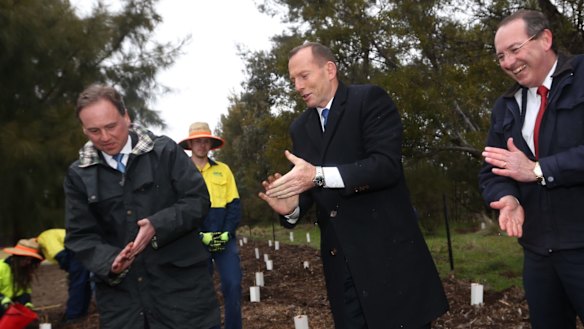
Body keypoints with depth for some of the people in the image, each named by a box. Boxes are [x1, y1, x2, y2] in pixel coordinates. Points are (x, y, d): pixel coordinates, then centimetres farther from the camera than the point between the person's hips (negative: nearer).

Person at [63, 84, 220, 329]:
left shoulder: (165, 151, -1)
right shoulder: (78, 175, 6)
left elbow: (198, 200, -4)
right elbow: (80, 236, 4)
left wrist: (158, 226, -20)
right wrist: (109, 262, -16)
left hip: (180, 282, -2)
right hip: (120, 292, 2)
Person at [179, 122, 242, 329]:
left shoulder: (223, 170, 9)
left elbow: (234, 205, 6)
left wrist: (226, 233, -8)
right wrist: (201, 235, -14)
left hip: (224, 238, 2)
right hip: (196, 241, -2)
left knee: (233, 285, -5)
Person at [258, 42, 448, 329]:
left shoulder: (370, 99, -5)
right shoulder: (299, 128, 14)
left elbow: (387, 165, -18)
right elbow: (308, 188, 14)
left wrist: (319, 175, -25)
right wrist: (291, 207, -9)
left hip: (388, 250, -5)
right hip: (340, 260, 5)